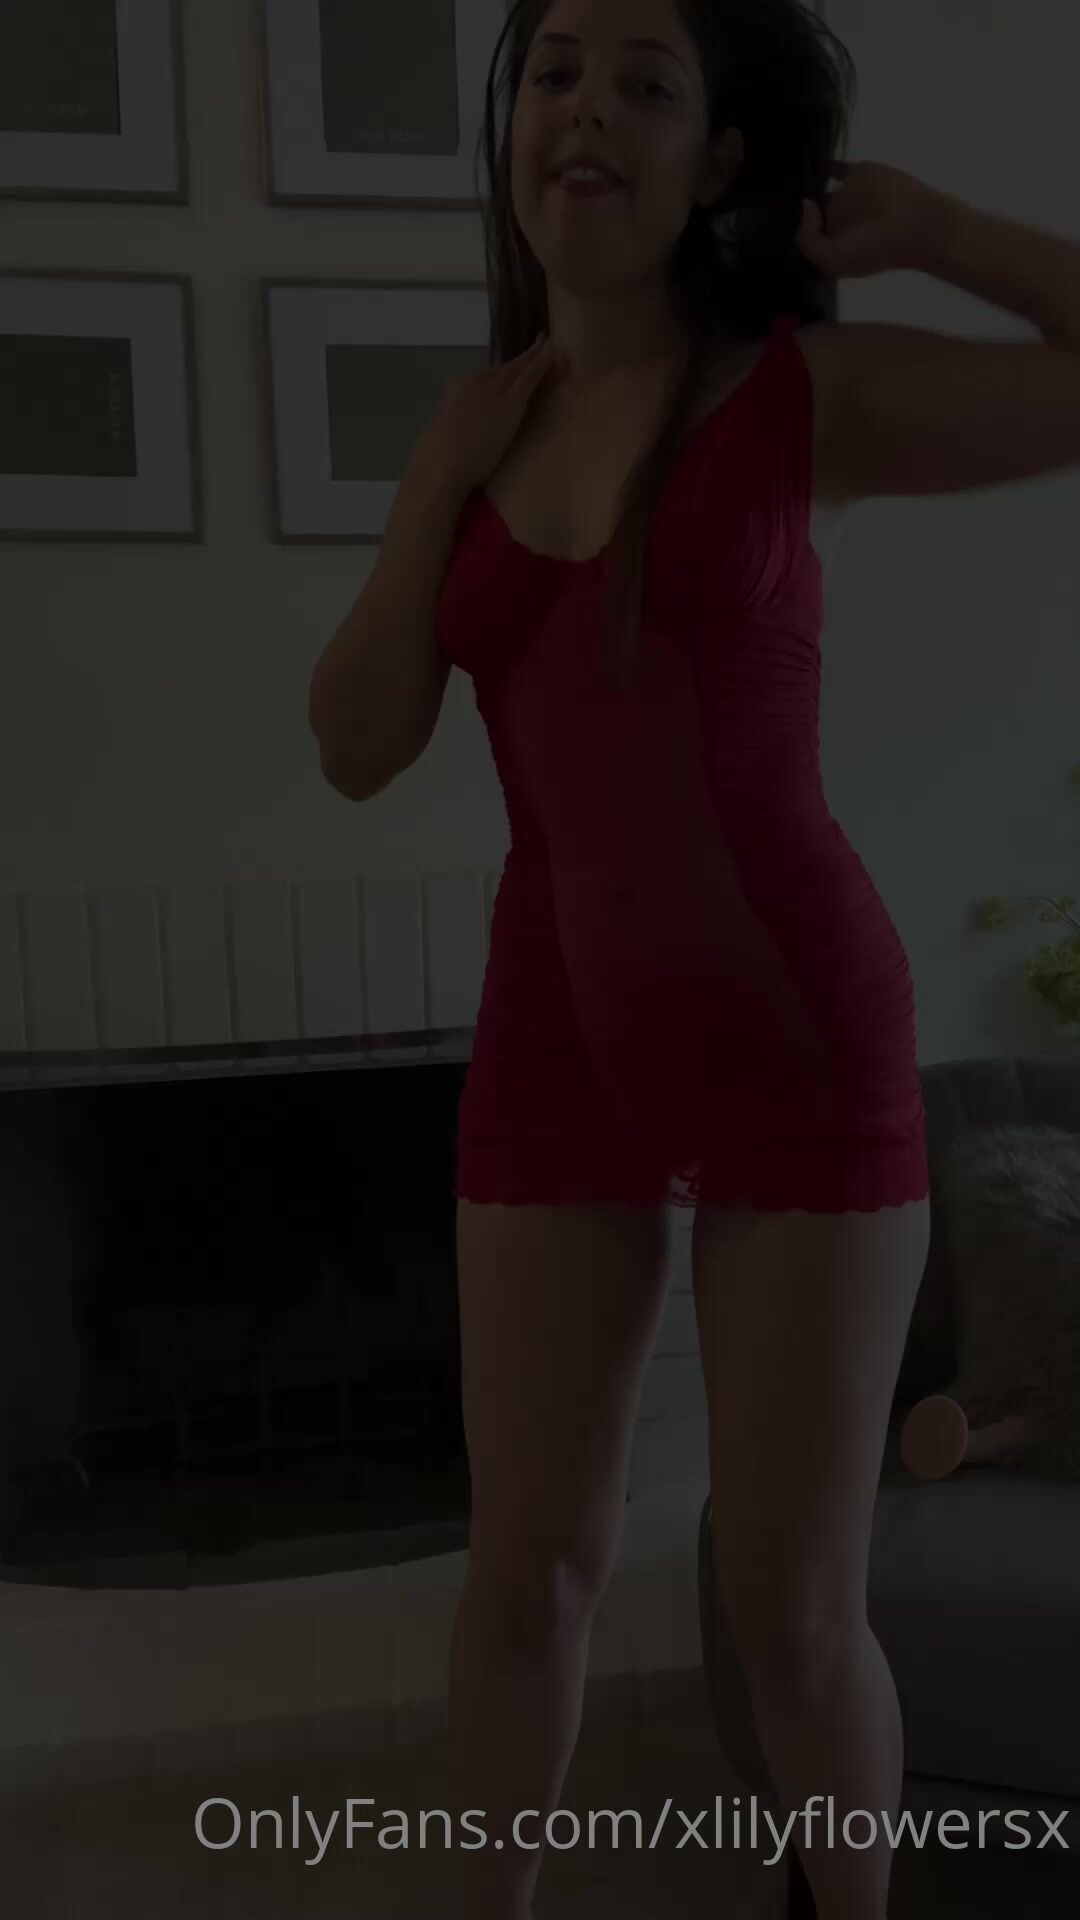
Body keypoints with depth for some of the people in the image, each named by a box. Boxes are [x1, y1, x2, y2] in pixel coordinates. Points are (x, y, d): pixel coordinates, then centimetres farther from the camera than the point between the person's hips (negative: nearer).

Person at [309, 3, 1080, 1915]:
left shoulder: (811, 388, -4)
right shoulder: (482, 425, 10)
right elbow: (358, 750, 3)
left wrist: (922, 226, -1)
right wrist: (439, 482, -5)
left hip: (800, 1048, -3)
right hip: (569, 1055, 4)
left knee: (791, 1611, 3)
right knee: (527, 1567, 11)